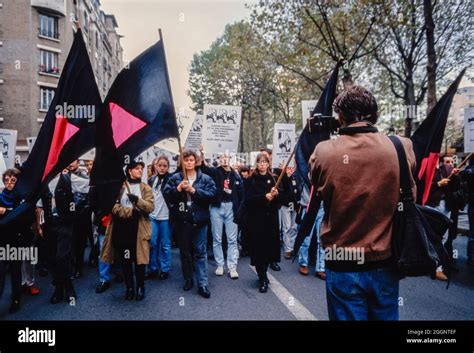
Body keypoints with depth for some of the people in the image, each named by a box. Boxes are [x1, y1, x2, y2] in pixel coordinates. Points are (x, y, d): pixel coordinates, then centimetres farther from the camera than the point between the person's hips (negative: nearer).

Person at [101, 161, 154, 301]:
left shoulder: (146, 188, 8)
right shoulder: (119, 187, 6)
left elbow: (150, 207, -5)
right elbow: (113, 206, -5)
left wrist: (137, 200, -22)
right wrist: (131, 211, -15)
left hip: (139, 229, 0)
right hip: (122, 227, 0)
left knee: (139, 259, 2)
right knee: (125, 260, 7)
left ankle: (140, 287, 18)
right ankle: (129, 287, 22)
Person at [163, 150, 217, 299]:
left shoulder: (205, 178, 1)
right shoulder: (175, 178, 5)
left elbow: (212, 193, -11)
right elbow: (166, 193, -3)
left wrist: (194, 190, -17)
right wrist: (178, 189, -19)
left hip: (199, 220, -2)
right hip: (181, 220, 2)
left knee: (200, 252, 1)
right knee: (184, 252, 15)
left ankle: (202, 284, 6)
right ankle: (188, 279, 31)